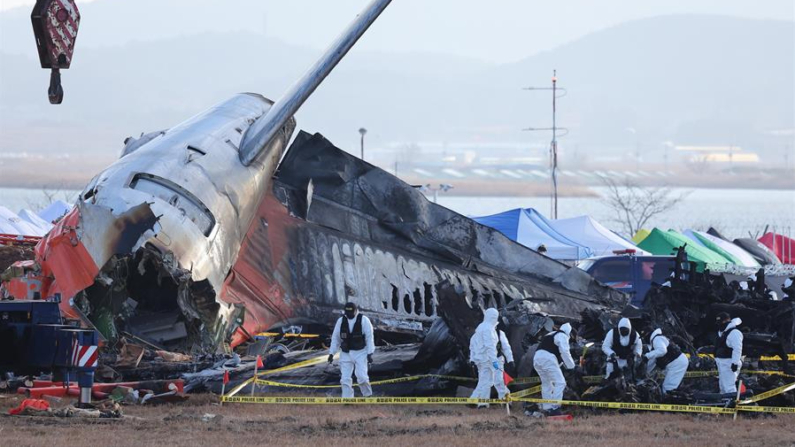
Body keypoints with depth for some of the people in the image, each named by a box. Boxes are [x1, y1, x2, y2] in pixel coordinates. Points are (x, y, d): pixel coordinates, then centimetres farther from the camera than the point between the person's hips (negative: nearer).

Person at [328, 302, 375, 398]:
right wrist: (331, 353, 4)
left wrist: (369, 354, -12)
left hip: (361, 353, -3)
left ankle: (368, 396, 8)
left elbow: (369, 338, -7)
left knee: (361, 376, -15)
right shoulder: (341, 321, 1)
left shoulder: (364, 320, -8)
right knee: (345, 378, -3)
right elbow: (335, 338, 7)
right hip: (346, 353, 3)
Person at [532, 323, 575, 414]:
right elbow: (564, 352, -8)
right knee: (560, 383, -8)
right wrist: (571, 365, 2)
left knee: (546, 383, 18)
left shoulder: (549, 335, 31)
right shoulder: (562, 336, 3)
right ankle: (554, 407, -17)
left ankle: (546, 408, 18)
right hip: (548, 360, -9)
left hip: (536, 358, 9)